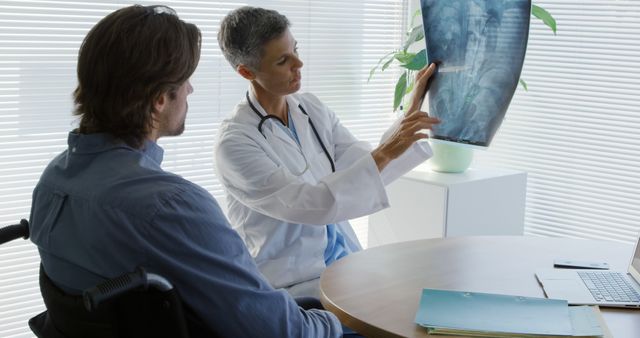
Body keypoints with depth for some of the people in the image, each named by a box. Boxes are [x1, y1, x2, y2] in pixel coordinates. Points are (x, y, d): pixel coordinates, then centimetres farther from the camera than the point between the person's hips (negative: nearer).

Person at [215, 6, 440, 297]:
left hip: (346, 260, 6)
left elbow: (367, 170, 4)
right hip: (292, 283, -6)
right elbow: (308, 204, -23)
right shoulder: (235, 142, -15)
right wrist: (385, 153, -26)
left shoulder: (311, 109, 5)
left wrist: (414, 110, -4)